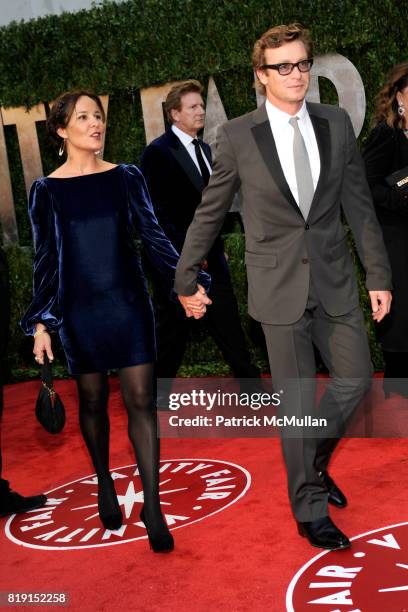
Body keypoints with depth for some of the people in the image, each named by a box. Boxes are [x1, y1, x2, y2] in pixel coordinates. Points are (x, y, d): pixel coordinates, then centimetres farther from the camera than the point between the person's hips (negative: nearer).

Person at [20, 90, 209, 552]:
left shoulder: (125, 177, 2)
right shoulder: (46, 190, 0)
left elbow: (152, 235, 4)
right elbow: (45, 259, 3)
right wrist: (41, 322, -1)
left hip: (129, 304, 0)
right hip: (79, 310, 0)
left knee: (141, 399, -3)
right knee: (92, 400, 11)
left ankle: (152, 505, 2)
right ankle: (105, 486, 31)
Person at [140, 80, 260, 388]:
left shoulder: (204, 149, 15)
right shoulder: (158, 152, -10)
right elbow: (156, 211, -16)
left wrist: (218, 246, 16)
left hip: (210, 260, 7)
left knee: (231, 332, 10)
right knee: (172, 336, 5)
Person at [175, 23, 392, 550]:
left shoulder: (336, 123, 2)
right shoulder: (237, 136, -7)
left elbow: (359, 204, 5)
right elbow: (209, 212, 1)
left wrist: (379, 275, 4)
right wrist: (186, 279, 7)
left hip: (334, 279, 4)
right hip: (279, 285, -3)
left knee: (355, 378, 10)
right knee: (297, 400, 5)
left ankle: (314, 463, 38)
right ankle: (310, 510, 23)